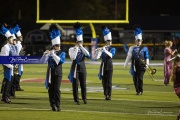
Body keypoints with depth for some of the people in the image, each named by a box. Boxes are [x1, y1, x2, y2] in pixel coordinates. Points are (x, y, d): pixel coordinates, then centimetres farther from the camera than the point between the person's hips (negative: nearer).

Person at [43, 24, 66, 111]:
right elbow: (43, 60, -6)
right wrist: (45, 54, -26)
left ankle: (57, 106, -10)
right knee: (50, 89, 2)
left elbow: (61, 60, -19)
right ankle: (53, 105, 10)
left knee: (57, 89, -10)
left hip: (58, 73, -2)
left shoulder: (62, 53, 1)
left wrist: (53, 54, -26)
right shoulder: (50, 53, 5)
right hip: (50, 73, 2)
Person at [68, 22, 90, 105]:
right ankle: (76, 99, 3)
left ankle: (84, 98, 14)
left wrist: (81, 47, -14)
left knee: (83, 84, 4)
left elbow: (88, 55, -12)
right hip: (75, 68, -3)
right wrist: (76, 49, -17)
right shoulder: (72, 49, -3)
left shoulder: (84, 49, 8)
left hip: (82, 68, 3)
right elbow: (73, 57, -19)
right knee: (75, 84, -2)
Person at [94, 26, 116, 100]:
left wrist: (105, 50, -34)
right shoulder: (102, 49, 4)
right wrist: (97, 52, -22)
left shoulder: (112, 49, 0)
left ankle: (109, 95, -8)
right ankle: (105, 94, 16)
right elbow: (96, 58, -4)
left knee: (109, 82, -7)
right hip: (103, 67, 2)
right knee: (104, 81, 5)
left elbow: (111, 55, -22)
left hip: (109, 67, -2)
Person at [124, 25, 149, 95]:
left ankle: (140, 91, -2)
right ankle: (137, 90, 16)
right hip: (134, 65, 2)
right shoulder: (132, 48, 8)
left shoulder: (144, 49, 5)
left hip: (141, 65, -2)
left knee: (140, 78, -7)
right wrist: (125, 64, 7)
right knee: (135, 78, 5)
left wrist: (147, 64, -5)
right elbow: (129, 56, 9)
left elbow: (146, 57, 6)